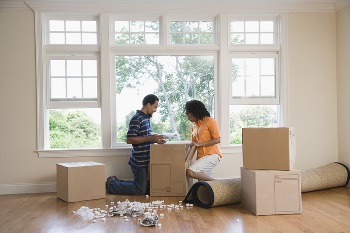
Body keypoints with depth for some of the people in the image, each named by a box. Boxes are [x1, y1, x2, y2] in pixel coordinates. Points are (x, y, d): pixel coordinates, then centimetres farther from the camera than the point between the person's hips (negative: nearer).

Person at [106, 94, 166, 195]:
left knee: (146, 187, 16)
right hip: (139, 162, -9)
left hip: (145, 160, 9)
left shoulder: (146, 118, 13)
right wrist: (150, 138, -24)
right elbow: (129, 140, -22)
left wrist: (155, 139, 6)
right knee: (140, 190, -4)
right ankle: (111, 184, 11)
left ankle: (116, 182, 24)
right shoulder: (136, 119, -16)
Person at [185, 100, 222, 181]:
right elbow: (193, 143, 19)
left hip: (212, 155, -7)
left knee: (190, 172, -25)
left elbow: (217, 140, -11)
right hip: (201, 157, 7)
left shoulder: (210, 121, -3)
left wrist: (199, 144, -14)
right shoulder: (194, 125, 18)